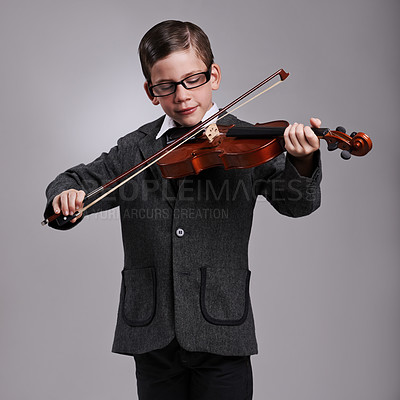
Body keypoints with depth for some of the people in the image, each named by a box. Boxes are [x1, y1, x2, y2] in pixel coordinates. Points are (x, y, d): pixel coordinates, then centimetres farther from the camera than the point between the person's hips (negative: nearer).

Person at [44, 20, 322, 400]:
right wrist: (66, 196, -12)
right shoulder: (134, 149, 4)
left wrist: (302, 164, -33)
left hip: (220, 334, -2)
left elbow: (297, 202, -12)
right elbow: (78, 180, 12)